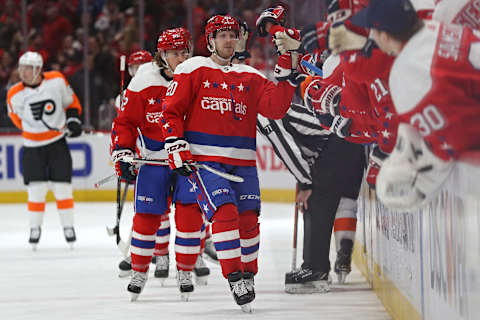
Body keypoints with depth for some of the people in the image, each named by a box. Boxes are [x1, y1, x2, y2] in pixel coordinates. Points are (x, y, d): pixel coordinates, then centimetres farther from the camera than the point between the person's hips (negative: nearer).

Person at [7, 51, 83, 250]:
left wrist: (73, 119, -6)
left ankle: (68, 227, 13)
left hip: (58, 143, 0)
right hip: (33, 147, 0)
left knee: (62, 187, 1)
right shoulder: (15, 95, -10)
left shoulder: (57, 81, -10)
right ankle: (35, 228, 10)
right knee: (36, 188, -4)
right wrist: (34, 129, 6)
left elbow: (71, 101, 6)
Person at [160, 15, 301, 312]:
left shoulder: (251, 77, 12)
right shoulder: (193, 70, 3)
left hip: (242, 162, 4)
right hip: (203, 157, -4)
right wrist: (177, 146, -9)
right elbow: (171, 112, 2)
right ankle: (234, 278, -17)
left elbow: (274, 108, 0)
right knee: (225, 212, -19)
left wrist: (285, 73, -9)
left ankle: (248, 274, 23)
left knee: (248, 218, 4)